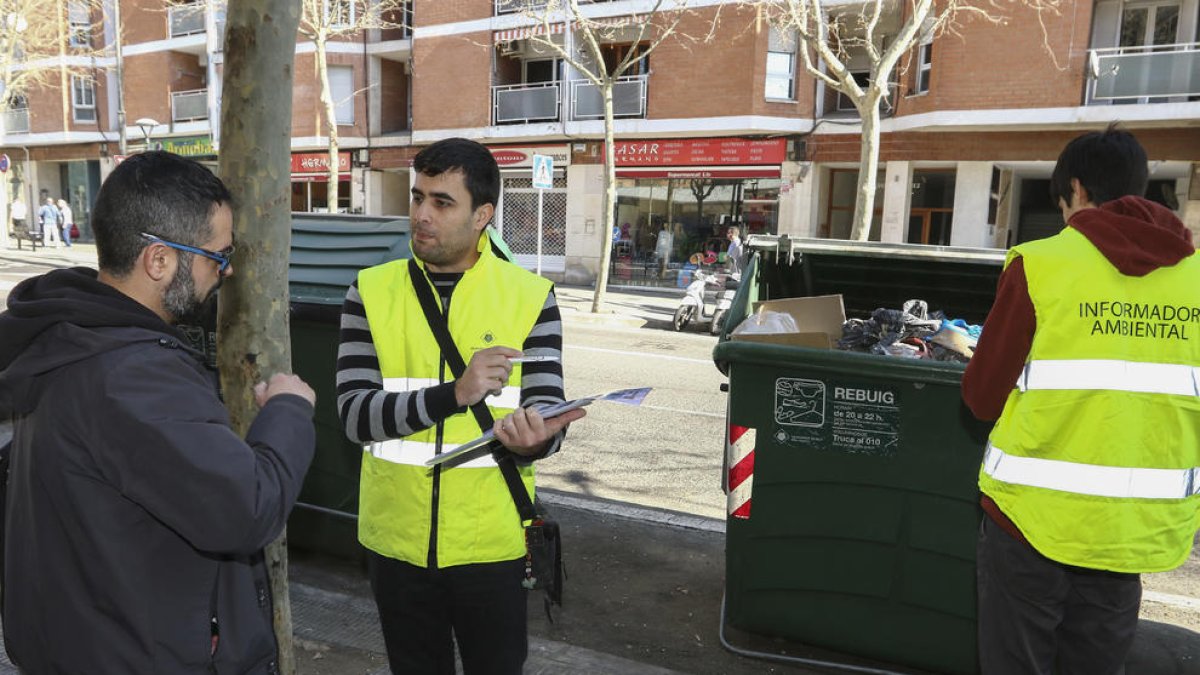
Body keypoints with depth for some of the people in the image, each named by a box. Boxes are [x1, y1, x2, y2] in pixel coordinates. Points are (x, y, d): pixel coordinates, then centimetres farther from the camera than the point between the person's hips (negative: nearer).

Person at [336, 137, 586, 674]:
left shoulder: (530, 297, -6)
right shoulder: (372, 292, -3)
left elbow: (546, 413, -7)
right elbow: (355, 414, -12)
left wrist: (532, 439, -31)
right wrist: (454, 394, -27)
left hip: (491, 543, -1)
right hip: (397, 539, 2)